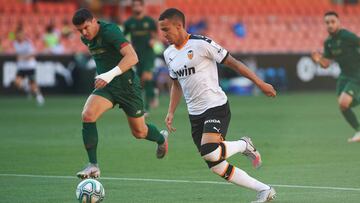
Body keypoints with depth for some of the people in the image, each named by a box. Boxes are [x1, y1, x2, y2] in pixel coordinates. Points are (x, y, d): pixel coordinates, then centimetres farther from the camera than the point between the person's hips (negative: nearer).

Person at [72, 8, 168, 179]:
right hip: (105, 86, 6)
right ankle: (93, 165, -17)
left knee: (139, 132, 9)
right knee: (87, 115, -23)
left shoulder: (110, 31, -22)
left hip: (126, 84, -6)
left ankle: (161, 138, 46)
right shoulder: (86, 39, 3)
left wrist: (110, 75, -44)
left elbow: (132, 57, -34)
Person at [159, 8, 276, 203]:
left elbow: (232, 62, -9)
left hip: (216, 107, -7)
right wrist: (171, 112, 13)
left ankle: (243, 145, 2)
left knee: (210, 153, -29)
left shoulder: (201, 44, -13)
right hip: (195, 114, 7)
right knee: (216, 167, 1)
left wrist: (260, 83, -9)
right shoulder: (169, 54, 9)